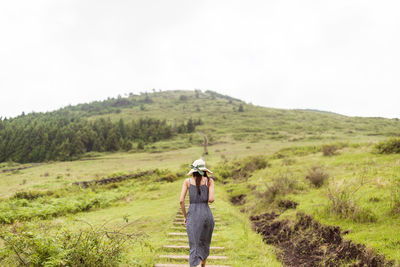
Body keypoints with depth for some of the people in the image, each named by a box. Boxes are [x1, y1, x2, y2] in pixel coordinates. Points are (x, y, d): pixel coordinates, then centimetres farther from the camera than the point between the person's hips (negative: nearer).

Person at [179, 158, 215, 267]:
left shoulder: (187, 181, 4)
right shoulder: (209, 181, 2)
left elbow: (181, 200, -2)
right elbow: (211, 199, -8)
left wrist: (185, 216, 10)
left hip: (192, 215, -1)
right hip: (206, 214, 1)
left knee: (194, 247, 1)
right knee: (205, 243, 25)